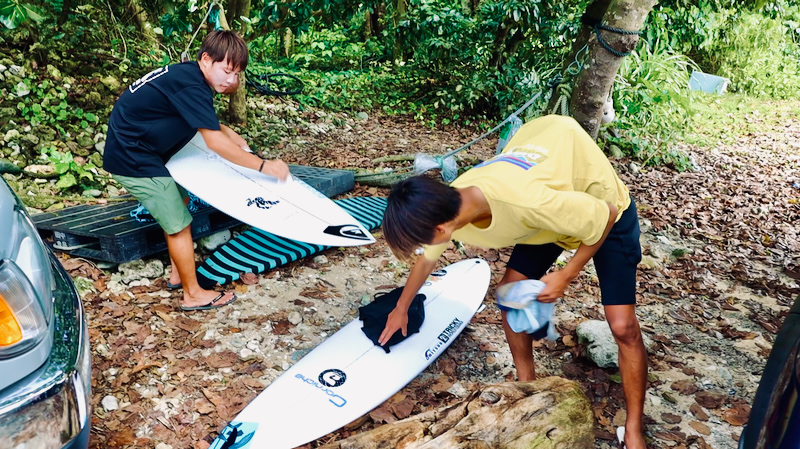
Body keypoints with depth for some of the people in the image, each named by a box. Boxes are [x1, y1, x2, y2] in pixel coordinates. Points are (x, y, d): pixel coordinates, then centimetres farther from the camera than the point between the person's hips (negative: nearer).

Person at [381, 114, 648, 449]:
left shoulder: (527, 201, -45)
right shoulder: (446, 204, -21)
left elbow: (602, 217, -28)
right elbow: (427, 258, 2)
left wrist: (566, 276, -19)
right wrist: (401, 308, 15)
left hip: (606, 213, -6)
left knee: (623, 326, -9)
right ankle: (526, 385, 21)